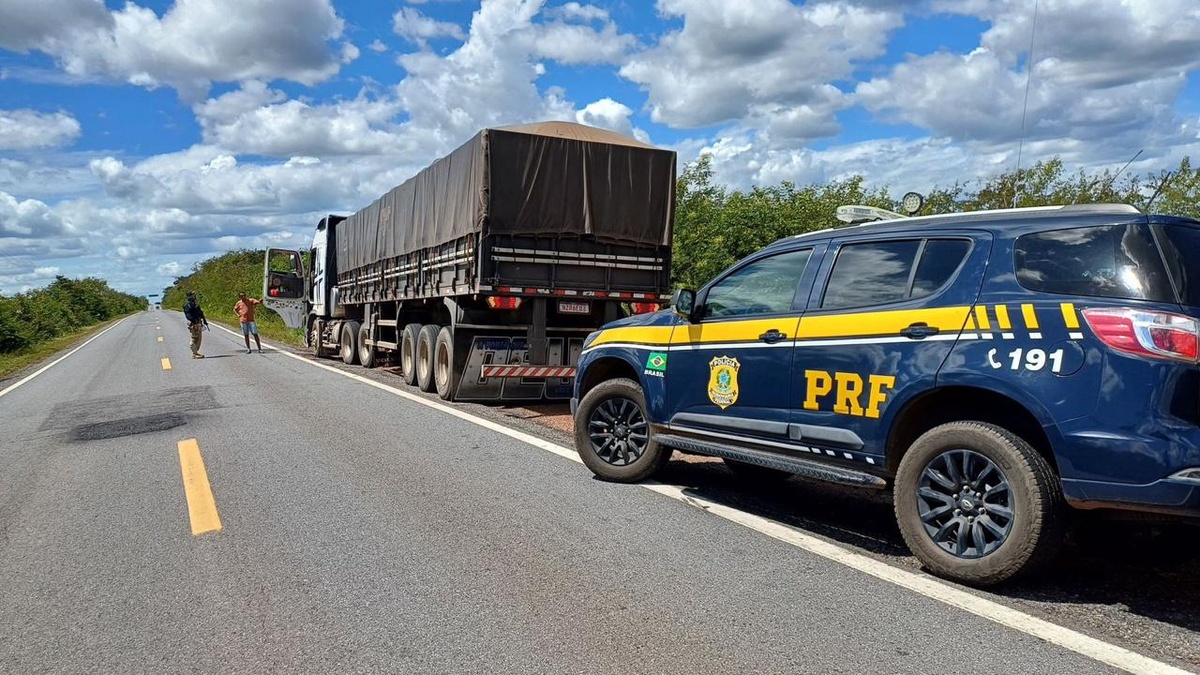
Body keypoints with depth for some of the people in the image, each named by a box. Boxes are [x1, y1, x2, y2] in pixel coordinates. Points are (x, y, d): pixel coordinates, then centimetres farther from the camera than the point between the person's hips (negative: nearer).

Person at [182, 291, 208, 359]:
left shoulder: (195, 303, 18)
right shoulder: (187, 304, -11)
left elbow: (200, 312, 25)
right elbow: (188, 315, -21)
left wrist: (204, 320, 26)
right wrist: (193, 320, -33)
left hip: (199, 323, 9)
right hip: (194, 324, -9)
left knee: (199, 338, 13)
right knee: (194, 339, -7)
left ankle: (196, 352, 21)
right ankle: (194, 354, -4)